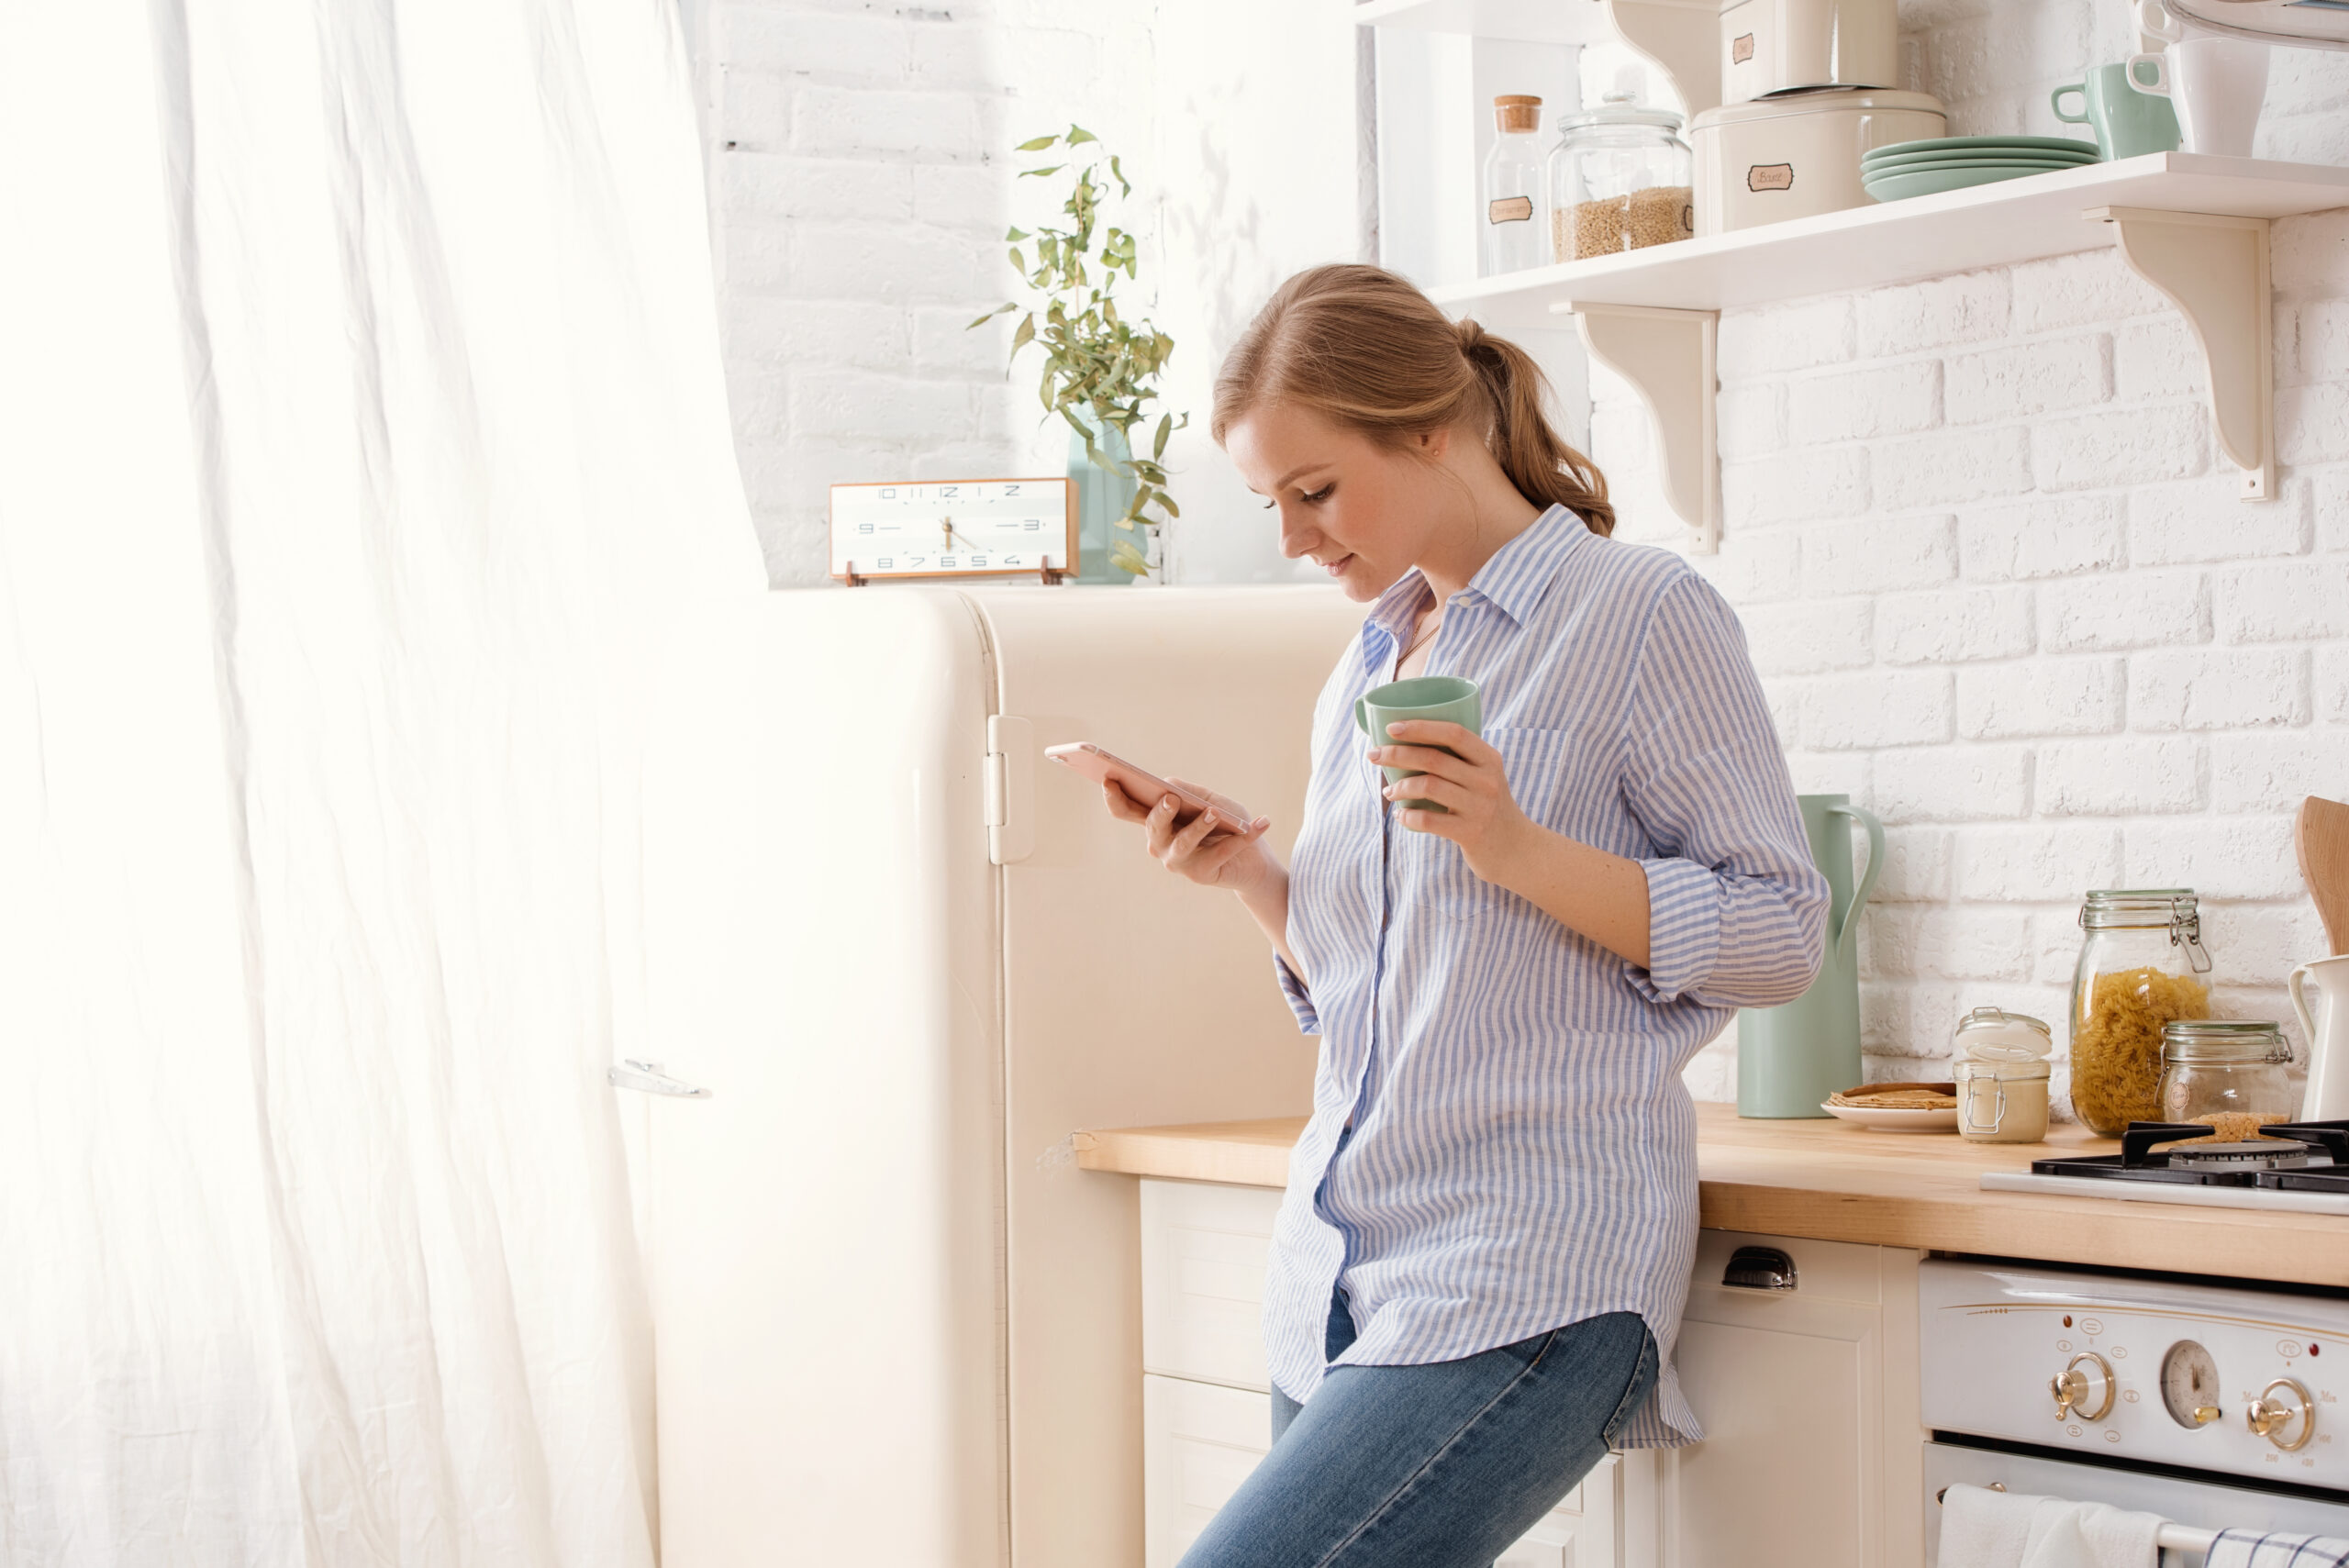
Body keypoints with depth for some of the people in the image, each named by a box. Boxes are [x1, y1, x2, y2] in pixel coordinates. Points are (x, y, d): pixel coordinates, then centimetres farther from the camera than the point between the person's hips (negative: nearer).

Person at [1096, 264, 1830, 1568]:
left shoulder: (1641, 613, -3)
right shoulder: (1362, 674, 18)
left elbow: (1779, 935, -6)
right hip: (1337, 1273, 8)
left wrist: (1517, 846, -16)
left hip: (1524, 1280, -8)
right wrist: (1252, 877, 7)